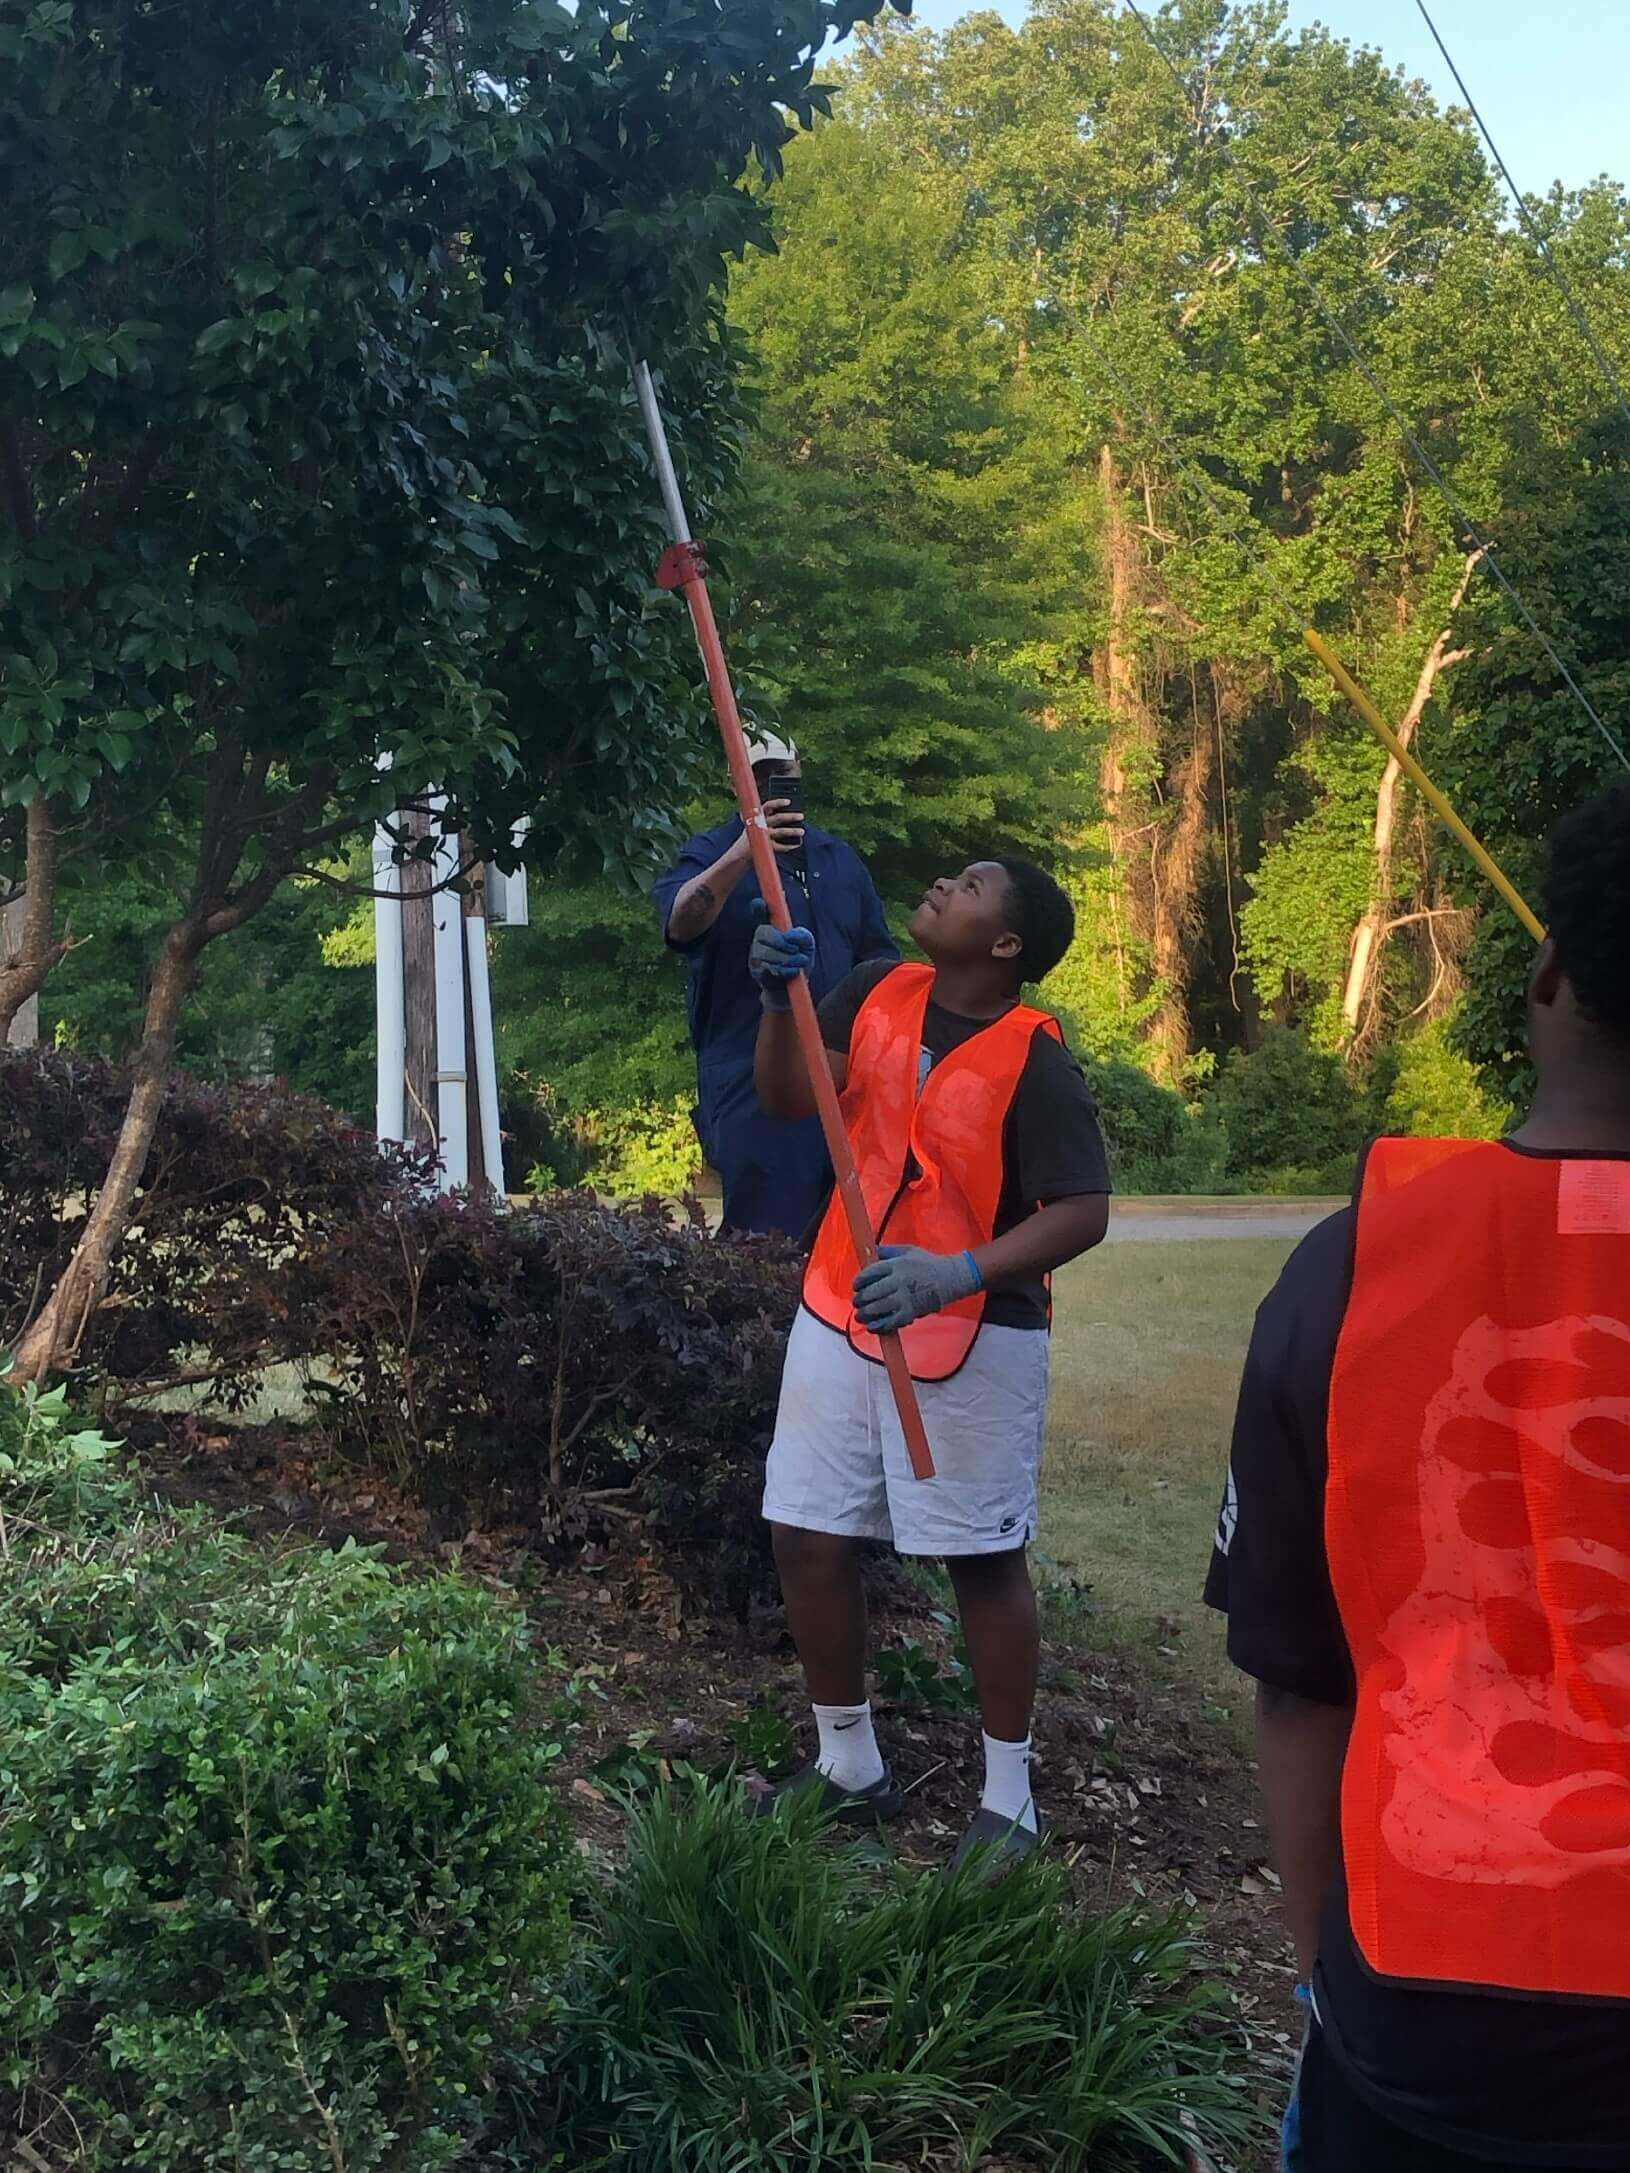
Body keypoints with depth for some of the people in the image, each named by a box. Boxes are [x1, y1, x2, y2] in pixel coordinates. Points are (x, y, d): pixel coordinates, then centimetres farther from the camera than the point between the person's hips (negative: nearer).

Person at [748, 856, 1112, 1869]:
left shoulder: (1036, 1060, -16)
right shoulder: (878, 992, 2)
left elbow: (1083, 1212, -20)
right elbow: (790, 1098, -1)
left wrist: (956, 1274, -32)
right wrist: (780, 997, -19)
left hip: (973, 1337, -6)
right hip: (840, 1314, 6)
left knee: (985, 1558, 3)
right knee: (809, 1539, 8)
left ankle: (1010, 1799, 19)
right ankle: (850, 1767, 26)